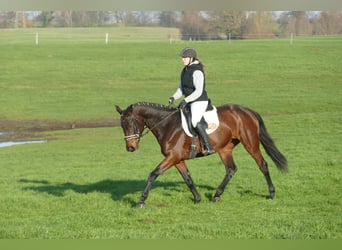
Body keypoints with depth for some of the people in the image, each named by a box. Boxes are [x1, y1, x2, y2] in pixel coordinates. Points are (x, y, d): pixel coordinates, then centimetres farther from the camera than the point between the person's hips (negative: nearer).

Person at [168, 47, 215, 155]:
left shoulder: (197, 72, -19)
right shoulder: (185, 70, 11)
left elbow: (199, 91, -25)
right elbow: (181, 88, 17)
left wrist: (186, 100, -29)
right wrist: (174, 97, 1)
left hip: (200, 101, -11)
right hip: (191, 102, 11)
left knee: (195, 122, -28)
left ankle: (208, 147, -28)